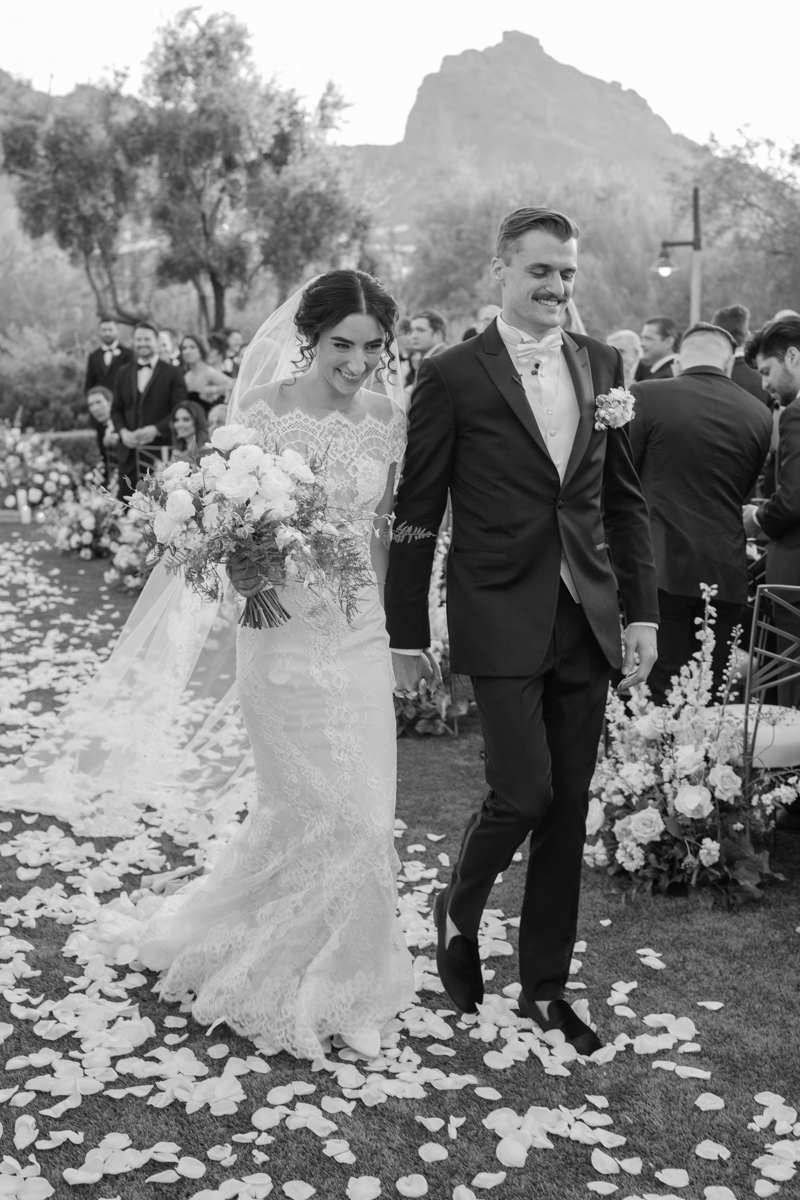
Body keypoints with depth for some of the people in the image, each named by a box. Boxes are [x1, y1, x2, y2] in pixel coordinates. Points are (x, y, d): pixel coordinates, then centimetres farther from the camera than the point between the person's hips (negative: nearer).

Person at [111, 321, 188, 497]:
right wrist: (123, 431, -3)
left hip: (160, 451, -4)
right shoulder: (123, 373, 15)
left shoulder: (172, 373, 1)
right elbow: (116, 409, 17)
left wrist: (156, 429, -16)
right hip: (129, 451, 4)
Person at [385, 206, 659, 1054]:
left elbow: (625, 498, 13)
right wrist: (406, 635, -2)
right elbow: (416, 514, -3)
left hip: (587, 621, 5)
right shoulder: (453, 376, -4)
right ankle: (457, 911, 24)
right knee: (523, 792, -9)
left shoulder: (602, 365, 10)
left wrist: (641, 610, 7)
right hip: (502, 623, -4)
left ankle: (545, 988, 26)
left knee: (568, 809, 9)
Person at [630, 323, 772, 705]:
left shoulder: (647, 396, -7)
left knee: (660, 695, 0)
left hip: (661, 568, -3)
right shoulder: (759, 414, 4)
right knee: (712, 698, 11)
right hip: (727, 572, 3)